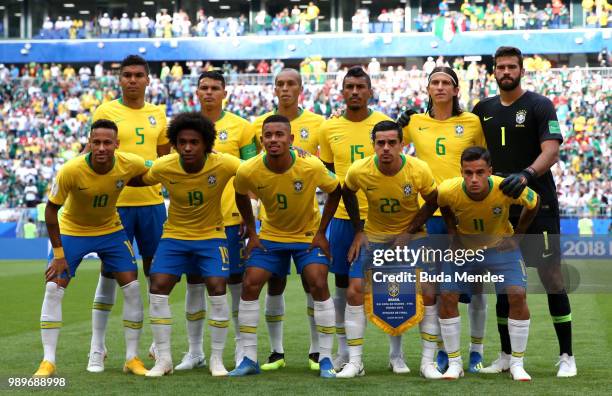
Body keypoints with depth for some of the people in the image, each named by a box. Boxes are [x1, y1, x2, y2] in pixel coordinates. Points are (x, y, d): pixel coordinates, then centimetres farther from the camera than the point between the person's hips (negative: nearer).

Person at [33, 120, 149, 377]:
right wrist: (58, 253, -17)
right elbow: (51, 209, -18)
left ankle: (132, 358, 7)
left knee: (132, 288, -6)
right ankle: (48, 361, -2)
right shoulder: (70, 171, -30)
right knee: (53, 289, -11)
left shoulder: (131, 164, -24)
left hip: (111, 229, 2)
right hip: (71, 230, -2)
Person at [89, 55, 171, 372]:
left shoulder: (157, 114, 10)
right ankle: (97, 348, 9)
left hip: (152, 202, 3)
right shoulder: (105, 112, -1)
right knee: (110, 271, 0)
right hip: (116, 202, -3)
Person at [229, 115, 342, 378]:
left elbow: (335, 191, -7)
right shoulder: (248, 171, -21)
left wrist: (321, 232, -9)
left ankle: (325, 359, -4)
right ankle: (249, 359, 3)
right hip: (270, 235, 2)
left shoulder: (312, 167, -26)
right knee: (250, 285, -8)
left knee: (319, 285, -16)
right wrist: (251, 233, 0)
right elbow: (241, 196, 3)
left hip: (309, 235, -2)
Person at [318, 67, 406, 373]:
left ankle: (396, 353, 10)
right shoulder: (329, 128, 5)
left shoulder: (384, 124, -1)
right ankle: (343, 351, 19)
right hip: (342, 216, 2)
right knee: (343, 284, 7)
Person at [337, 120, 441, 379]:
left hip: (412, 236, -1)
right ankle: (354, 362, 3)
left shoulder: (419, 170, -22)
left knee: (428, 292, -11)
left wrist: (410, 232, -13)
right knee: (355, 291, -9)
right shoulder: (359, 171, -19)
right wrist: (358, 231, 0)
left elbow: (433, 202, -4)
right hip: (374, 237, 1)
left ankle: (428, 362, 2)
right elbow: (347, 194, 4)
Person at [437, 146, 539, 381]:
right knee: (447, 297, -11)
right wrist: (452, 231, -4)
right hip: (463, 246, 1)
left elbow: (534, 203, -8)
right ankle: (454, 363, 5)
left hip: (500, 245, -1)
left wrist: (516, 236, -5)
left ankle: (517, 364, -1)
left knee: (518, 295, -16)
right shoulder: (448, 191, -28)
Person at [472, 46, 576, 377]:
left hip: (538, 204, -5)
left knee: (551, 276, -6)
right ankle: (507, 356, 16)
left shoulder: (539, 106, -3)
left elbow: (551, 151, -14)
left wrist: (526, 175, -30)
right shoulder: (484, 109, 11)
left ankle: (566, 356, 0)